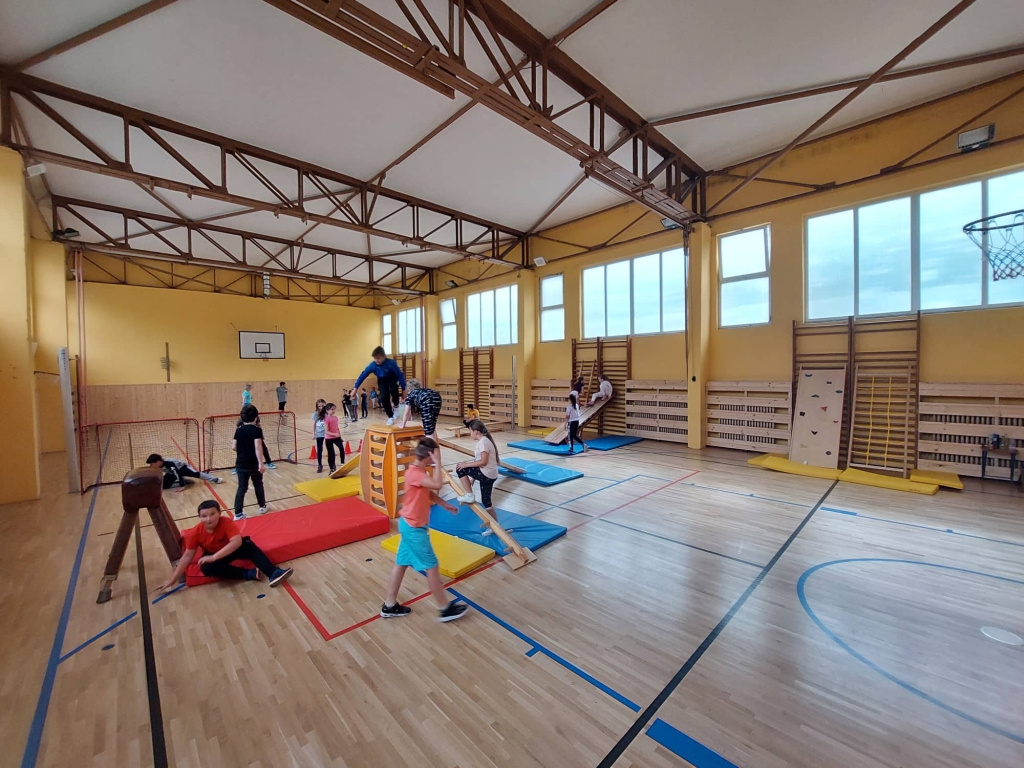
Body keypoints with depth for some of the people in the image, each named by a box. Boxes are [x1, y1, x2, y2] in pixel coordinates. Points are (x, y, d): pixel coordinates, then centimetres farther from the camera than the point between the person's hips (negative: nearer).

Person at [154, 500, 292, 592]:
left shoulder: (227, 523, -26)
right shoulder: (196, 533, -17)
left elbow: (237, 542, -38)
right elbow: (187, 556, -7)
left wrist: (214, 557, -42)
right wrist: (173, 579, -8)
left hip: (232, 549, -2)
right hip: (213, 555, 2)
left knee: (249, 546, -32)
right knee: (206, 568, -31)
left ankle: (273, 573, -39)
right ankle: (249, 574, -29)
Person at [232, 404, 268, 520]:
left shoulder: (238, 430, 3)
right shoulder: (257, 430, -14)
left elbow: (234, 447, 6)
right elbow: (258, 447, -23)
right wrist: (261, 463, -24)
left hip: (240, 464, 4)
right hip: (254, 464, -4)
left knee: (242, 488, 8)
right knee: (258, 485, 14)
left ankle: (238, 513, 6)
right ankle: (262, 507, 30)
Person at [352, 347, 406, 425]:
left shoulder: (391, 363, -32)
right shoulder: (372, 365, -23)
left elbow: (400, 375, -27)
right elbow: (363, 375, -14)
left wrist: (403, 389, -29)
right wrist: (355, 388, -14)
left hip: (392, 380, -3)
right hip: (382, 381, 3)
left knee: (392, 390, -34)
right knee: (384, 398, -13)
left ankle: (396, 406, -5)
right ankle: (390, 417, 3)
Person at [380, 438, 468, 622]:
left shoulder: (421, 471, 4)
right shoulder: (414, 473, -27)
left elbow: (429, 493, 15)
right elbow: (438, 484, -40)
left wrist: (445, 505, 12)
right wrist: (438, 463, -32)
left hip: (411, 525, 10)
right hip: (414, 528, -10)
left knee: (401, 564, 18)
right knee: (431, 566, 2)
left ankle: (390, 606, 32)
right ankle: (445, 608, 15)